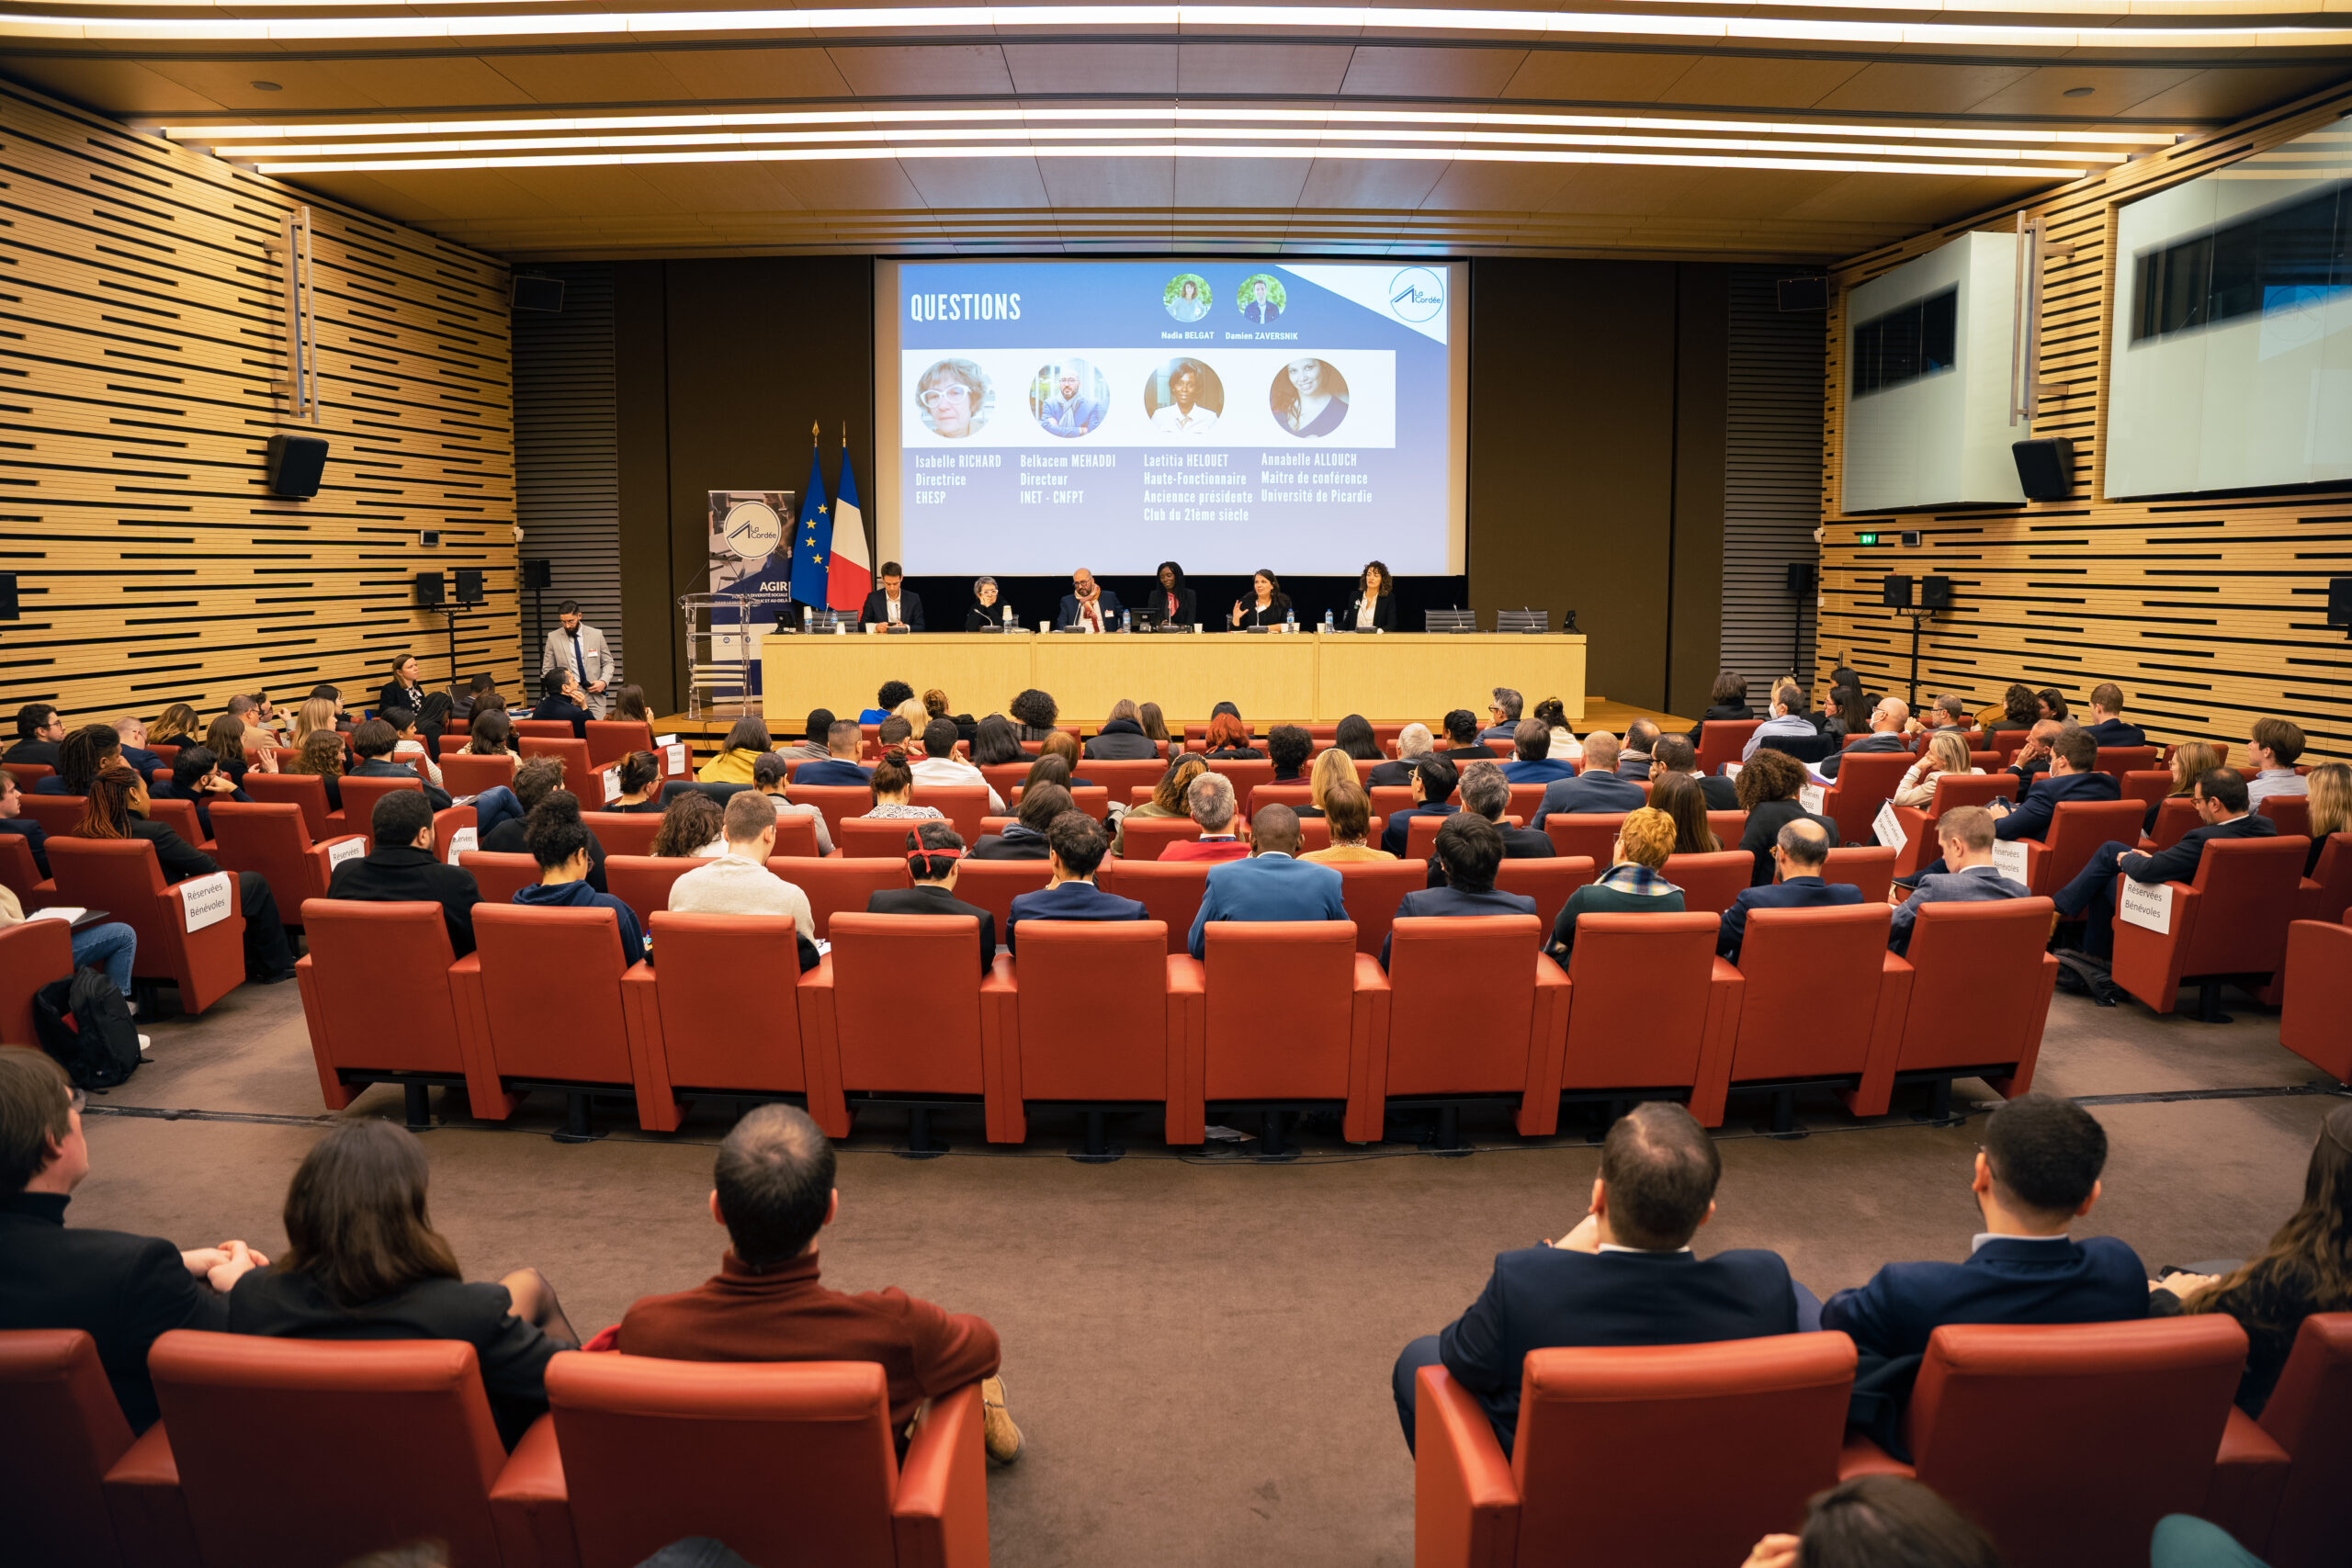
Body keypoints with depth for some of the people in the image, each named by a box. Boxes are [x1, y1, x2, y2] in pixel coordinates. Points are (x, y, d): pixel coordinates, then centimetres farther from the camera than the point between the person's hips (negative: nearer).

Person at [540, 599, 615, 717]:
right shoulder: (553, 637, 5)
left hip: (594, 696, 0)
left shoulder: (596, 635, 5)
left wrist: (604, 681, -6)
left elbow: (608, 663, 12)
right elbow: (547, 669, 9)